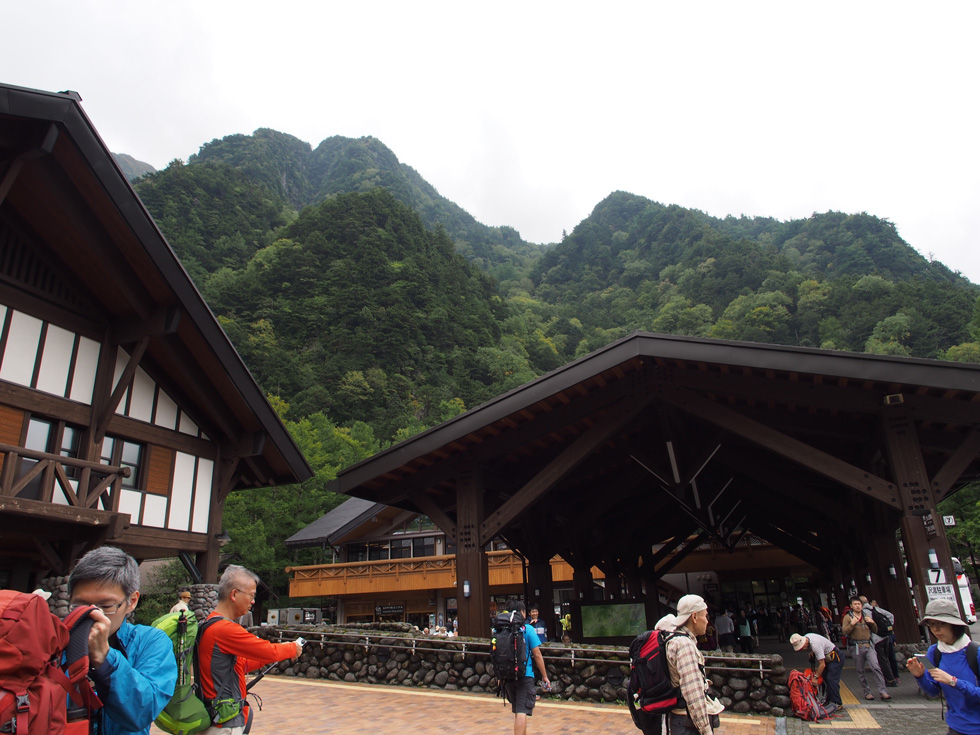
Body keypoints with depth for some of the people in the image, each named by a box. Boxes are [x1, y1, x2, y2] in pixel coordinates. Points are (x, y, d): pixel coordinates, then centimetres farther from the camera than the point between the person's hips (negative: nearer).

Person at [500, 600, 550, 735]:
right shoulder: (527, 629, -8)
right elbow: (537, 655, -8)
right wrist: (545, 677, 1)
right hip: (524, 676, -5)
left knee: (517, 712, 22)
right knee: (522, 713, -6)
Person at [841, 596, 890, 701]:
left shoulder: (866, 616, 17)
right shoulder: (848, 617, 3)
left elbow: (875, 630, 16)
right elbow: (845, 631, -7)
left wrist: (872, 622, -2)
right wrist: (852, 624, -20)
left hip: (868, 646, 2)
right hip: (856, 647, -2)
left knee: (876, 667, -12)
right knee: (860, 671, 3)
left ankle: (883, 692, -11)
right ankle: (867, 692, 13)